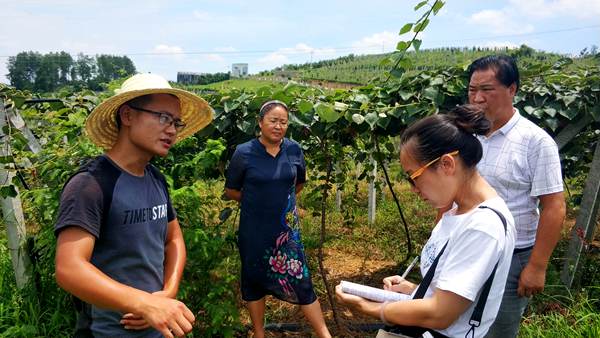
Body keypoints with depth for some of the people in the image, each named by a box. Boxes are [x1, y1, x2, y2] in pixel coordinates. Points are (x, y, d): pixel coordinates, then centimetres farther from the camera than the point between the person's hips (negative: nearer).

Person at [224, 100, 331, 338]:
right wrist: (255, 202, 7)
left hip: (287, 227, 1)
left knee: (301, 279, 2)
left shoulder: (294, 150, -3)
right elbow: (230, 191, 1)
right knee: (254, 280, 12)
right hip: (254, 230, -1)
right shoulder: (244, 153, -11)